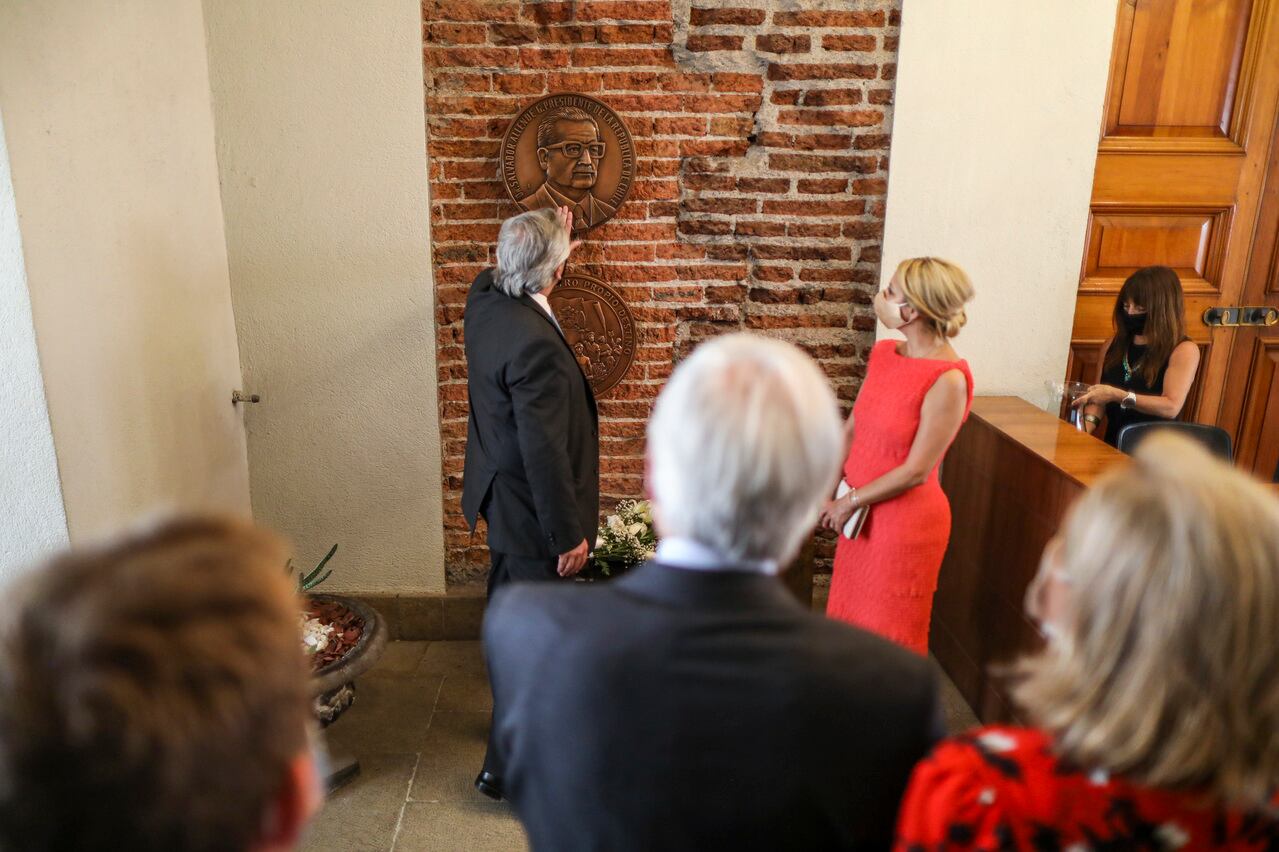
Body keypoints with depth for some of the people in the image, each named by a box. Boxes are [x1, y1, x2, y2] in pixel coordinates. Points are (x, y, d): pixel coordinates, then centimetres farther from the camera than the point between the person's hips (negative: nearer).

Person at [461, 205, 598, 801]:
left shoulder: (483, 299, -5)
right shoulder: (535, 344, -31)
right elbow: (545, 452, -27)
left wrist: (554, 239, 28)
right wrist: (569, 534, -18)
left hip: (499, 497, 10)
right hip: (531, 511, -10)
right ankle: (506, 765, 21)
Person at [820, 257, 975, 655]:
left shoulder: (948, 380, -21)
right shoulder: (884, 354, 1)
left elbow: (915, 471, -19)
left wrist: (850, 502, -13)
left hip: (906, 518, -7)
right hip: (861, 511, 7)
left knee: (889, 631, 11)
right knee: (848, 616, 20)